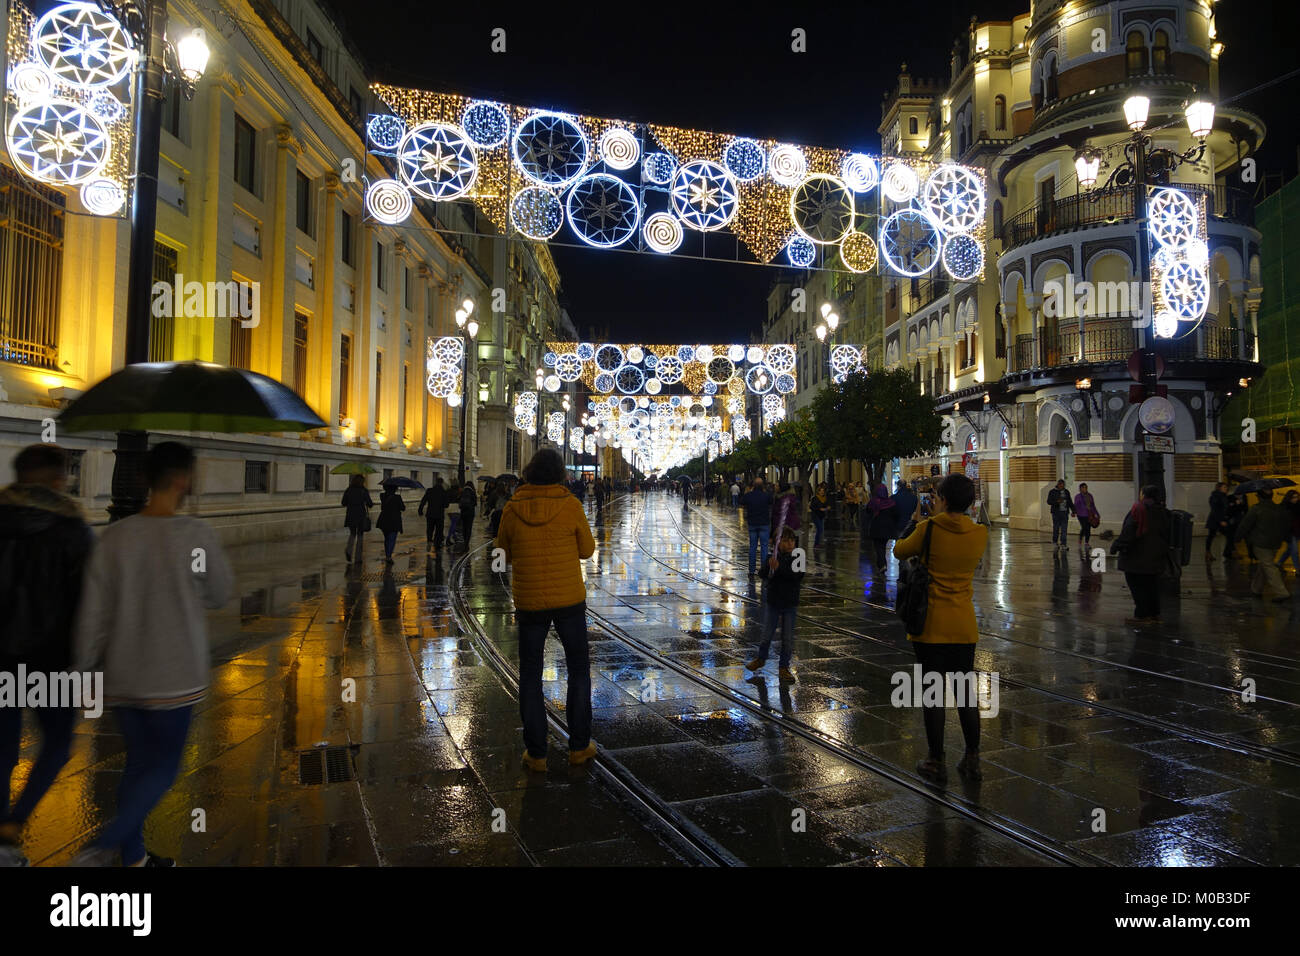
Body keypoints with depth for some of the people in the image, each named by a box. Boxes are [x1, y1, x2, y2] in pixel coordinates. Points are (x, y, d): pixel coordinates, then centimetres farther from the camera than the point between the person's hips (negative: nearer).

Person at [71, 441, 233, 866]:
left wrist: (85, 665, 9)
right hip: (175, 676, -4)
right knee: (164, 766, 12)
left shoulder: (114, 536, -5)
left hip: (122, 676, 4)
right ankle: (102, 845, -2)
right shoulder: (197, 535, -15)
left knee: (137, 762, 19)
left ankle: (134, 856, 29)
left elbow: (92, 612, -2)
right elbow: (220, 594, -1)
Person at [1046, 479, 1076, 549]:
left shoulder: (1066, 492, 13)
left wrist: (1073, 511, 13)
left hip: (1065, 513, 3)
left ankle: (1063, 543, -3)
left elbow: (1070, 502, 18)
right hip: (1056, 513, -3)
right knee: (1056, 528, 1)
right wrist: (1057, 501, -21)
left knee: (1064, 528, -4)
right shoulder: (1052, 492, 0)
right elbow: (1049, 501, -5)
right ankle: (1054, 542, 16)